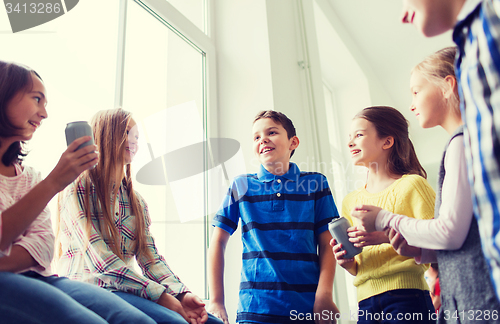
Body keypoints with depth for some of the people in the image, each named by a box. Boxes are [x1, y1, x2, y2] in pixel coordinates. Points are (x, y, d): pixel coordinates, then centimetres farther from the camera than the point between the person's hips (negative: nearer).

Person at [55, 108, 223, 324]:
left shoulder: (137, 201, 17)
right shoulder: (77, 188, -4)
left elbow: (150, 257, 6)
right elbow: (100, 260, -15)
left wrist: (182, 294, -11)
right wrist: (161, 296, -20)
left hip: (126, 289, 6)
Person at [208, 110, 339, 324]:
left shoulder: (315, 184, 3)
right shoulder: (241, 186, 3)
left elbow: (326, 244, 1)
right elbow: (218, 242, 3)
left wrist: (324, 295, -11)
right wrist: (216, 301, -1)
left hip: (307, 307, 0)